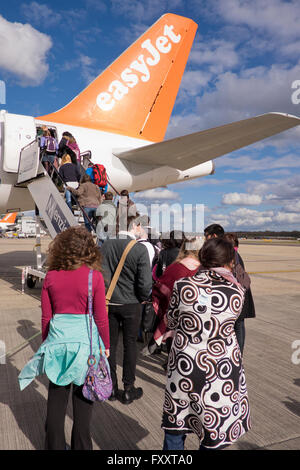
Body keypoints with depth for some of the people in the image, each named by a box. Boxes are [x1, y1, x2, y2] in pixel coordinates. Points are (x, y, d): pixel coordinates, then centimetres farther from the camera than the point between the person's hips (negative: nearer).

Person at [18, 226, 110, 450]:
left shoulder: (51, 277, -5)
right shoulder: (94, 277, -13)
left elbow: (46, 317, 1)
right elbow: (101, 318, -8)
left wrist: (46, 342, 16)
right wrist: (106, 345, 5)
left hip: (58, 339, 3)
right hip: (85, 339, -2)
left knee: (56, 397, 18)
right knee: (83, 398, 14)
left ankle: (55, 445, 33)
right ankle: (81, 446, 28)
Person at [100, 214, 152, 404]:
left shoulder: (107, 245, -7)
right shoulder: (140, 249, -17)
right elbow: (145, 283, -18)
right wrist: (143, 298, 1)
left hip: (110, 303, 3)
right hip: (131, 304, -3)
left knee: (111, 344, 15)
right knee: (130, 344, 12)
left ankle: (112, 387, 27)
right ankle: (129, 389, 22)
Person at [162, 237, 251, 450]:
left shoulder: (183, 285, -13)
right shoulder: (237, 291, -12)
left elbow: (171, 322, 0)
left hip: (184, 364, 0)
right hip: (222, 366, 0)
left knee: (175, 425, 20)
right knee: (214, 426, 20)